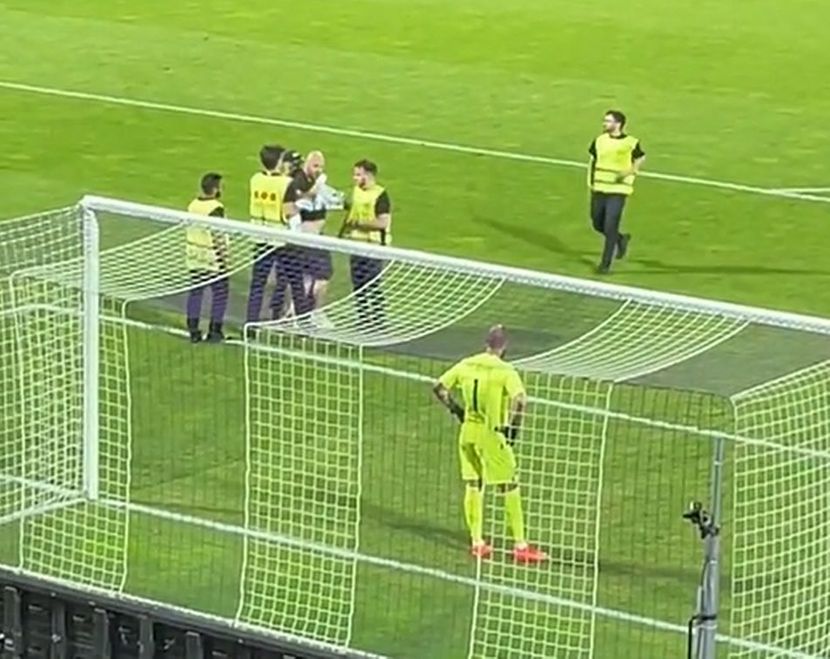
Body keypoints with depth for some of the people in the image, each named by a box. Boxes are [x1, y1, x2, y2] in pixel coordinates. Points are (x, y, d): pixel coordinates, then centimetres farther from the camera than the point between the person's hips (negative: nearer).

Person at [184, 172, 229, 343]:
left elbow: (188, 230, 9)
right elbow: (219, 237, -19)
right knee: (220, 292, 6)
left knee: (195, 291, 13)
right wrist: (224, 257, -10)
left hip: (194, 255, 7)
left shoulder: (193, 206, 2)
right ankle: (214, 331, 7)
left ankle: (193, 330, 15)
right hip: (212, 257, -7)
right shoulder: (215, 209, -20)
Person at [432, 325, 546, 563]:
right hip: (492, 434, -5)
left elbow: (439, 387, 7)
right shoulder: (505, 371, -14)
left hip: (468, 432, 5)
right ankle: (520, 546, 5)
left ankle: (477, 542, 18)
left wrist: (457, 410, 15)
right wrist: (512, 427, -15)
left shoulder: (466, 365, 2)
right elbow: (520, 401, -27)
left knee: (473, 486, 15)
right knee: (510, 489, 3)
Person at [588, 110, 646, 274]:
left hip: (618, 191, -5)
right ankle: (621, 239, 40)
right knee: (598, 225, 12)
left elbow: (640, 159, 5)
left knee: (610, 227, -10)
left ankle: (605, 263, 1)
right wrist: (591, 183, 8)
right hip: (599, 189, 5)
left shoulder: (630, 143, -9)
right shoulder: (600, 140, 3)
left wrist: (630, 171, -11)